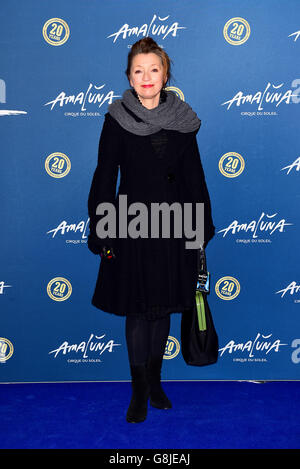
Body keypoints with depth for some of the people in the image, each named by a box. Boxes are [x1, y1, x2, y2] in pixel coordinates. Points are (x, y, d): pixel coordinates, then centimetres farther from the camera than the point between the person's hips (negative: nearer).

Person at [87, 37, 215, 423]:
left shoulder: (182, 120, 3)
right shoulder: (117, 120, -4)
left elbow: (194, 177, 7)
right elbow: (104, 178, -4)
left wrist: (203, 227, 5)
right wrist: (102, 235, -7)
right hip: (132, 226, -2)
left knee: (164, 307, 13)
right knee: (137, 310, 5)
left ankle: (155, 380, 32)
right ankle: (139, 391, 23)